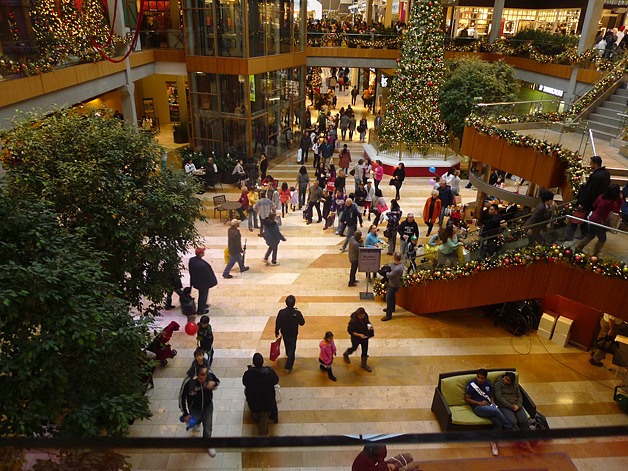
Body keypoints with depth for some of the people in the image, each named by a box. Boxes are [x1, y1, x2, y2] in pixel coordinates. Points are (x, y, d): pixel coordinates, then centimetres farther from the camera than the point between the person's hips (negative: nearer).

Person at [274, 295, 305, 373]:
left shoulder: (281, 312, -24)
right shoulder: (297, 313, -28)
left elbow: (277, 323, -12)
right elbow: (302, 323, -12)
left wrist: (277, 332, 5)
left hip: (284, 333, 3)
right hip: (293, 334, -3)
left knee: (287, 345, 32)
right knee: (292, 350, 12)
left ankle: (288, 354, 63)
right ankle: (288, 368, 15)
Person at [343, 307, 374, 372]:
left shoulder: (365, 316, -18)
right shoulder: (353, 321, -34)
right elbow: (350, 331, -24)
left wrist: (369, 325, -17)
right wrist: (359, 335, -32)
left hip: (365, 336, 4)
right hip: (356, 338, -4)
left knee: (365, 350, 15)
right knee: (354, 348, 22)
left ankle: (364, 364, 38)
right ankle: (346, 354, 55)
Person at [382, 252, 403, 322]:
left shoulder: (397, 269, -39)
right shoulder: (395, 263, -12)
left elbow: (389, 275, -28)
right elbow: (390, 266, 6)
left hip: (393, 285, -9)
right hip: (392, 283, 9)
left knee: (388, 298, 3)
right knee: (392, 296, 29)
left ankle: (388, 315, 16)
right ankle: (392, 308, 52)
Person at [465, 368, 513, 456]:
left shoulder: (488, 384, 11)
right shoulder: (471, 385, -6)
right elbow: (467, 399, -4)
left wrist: (492, 402, 2)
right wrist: (479, 403, -13)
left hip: (489, 406, 5)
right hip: (478, 407, -5)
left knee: (498, 422, -26)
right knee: (496, 411, -32)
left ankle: (494, 442, -8)